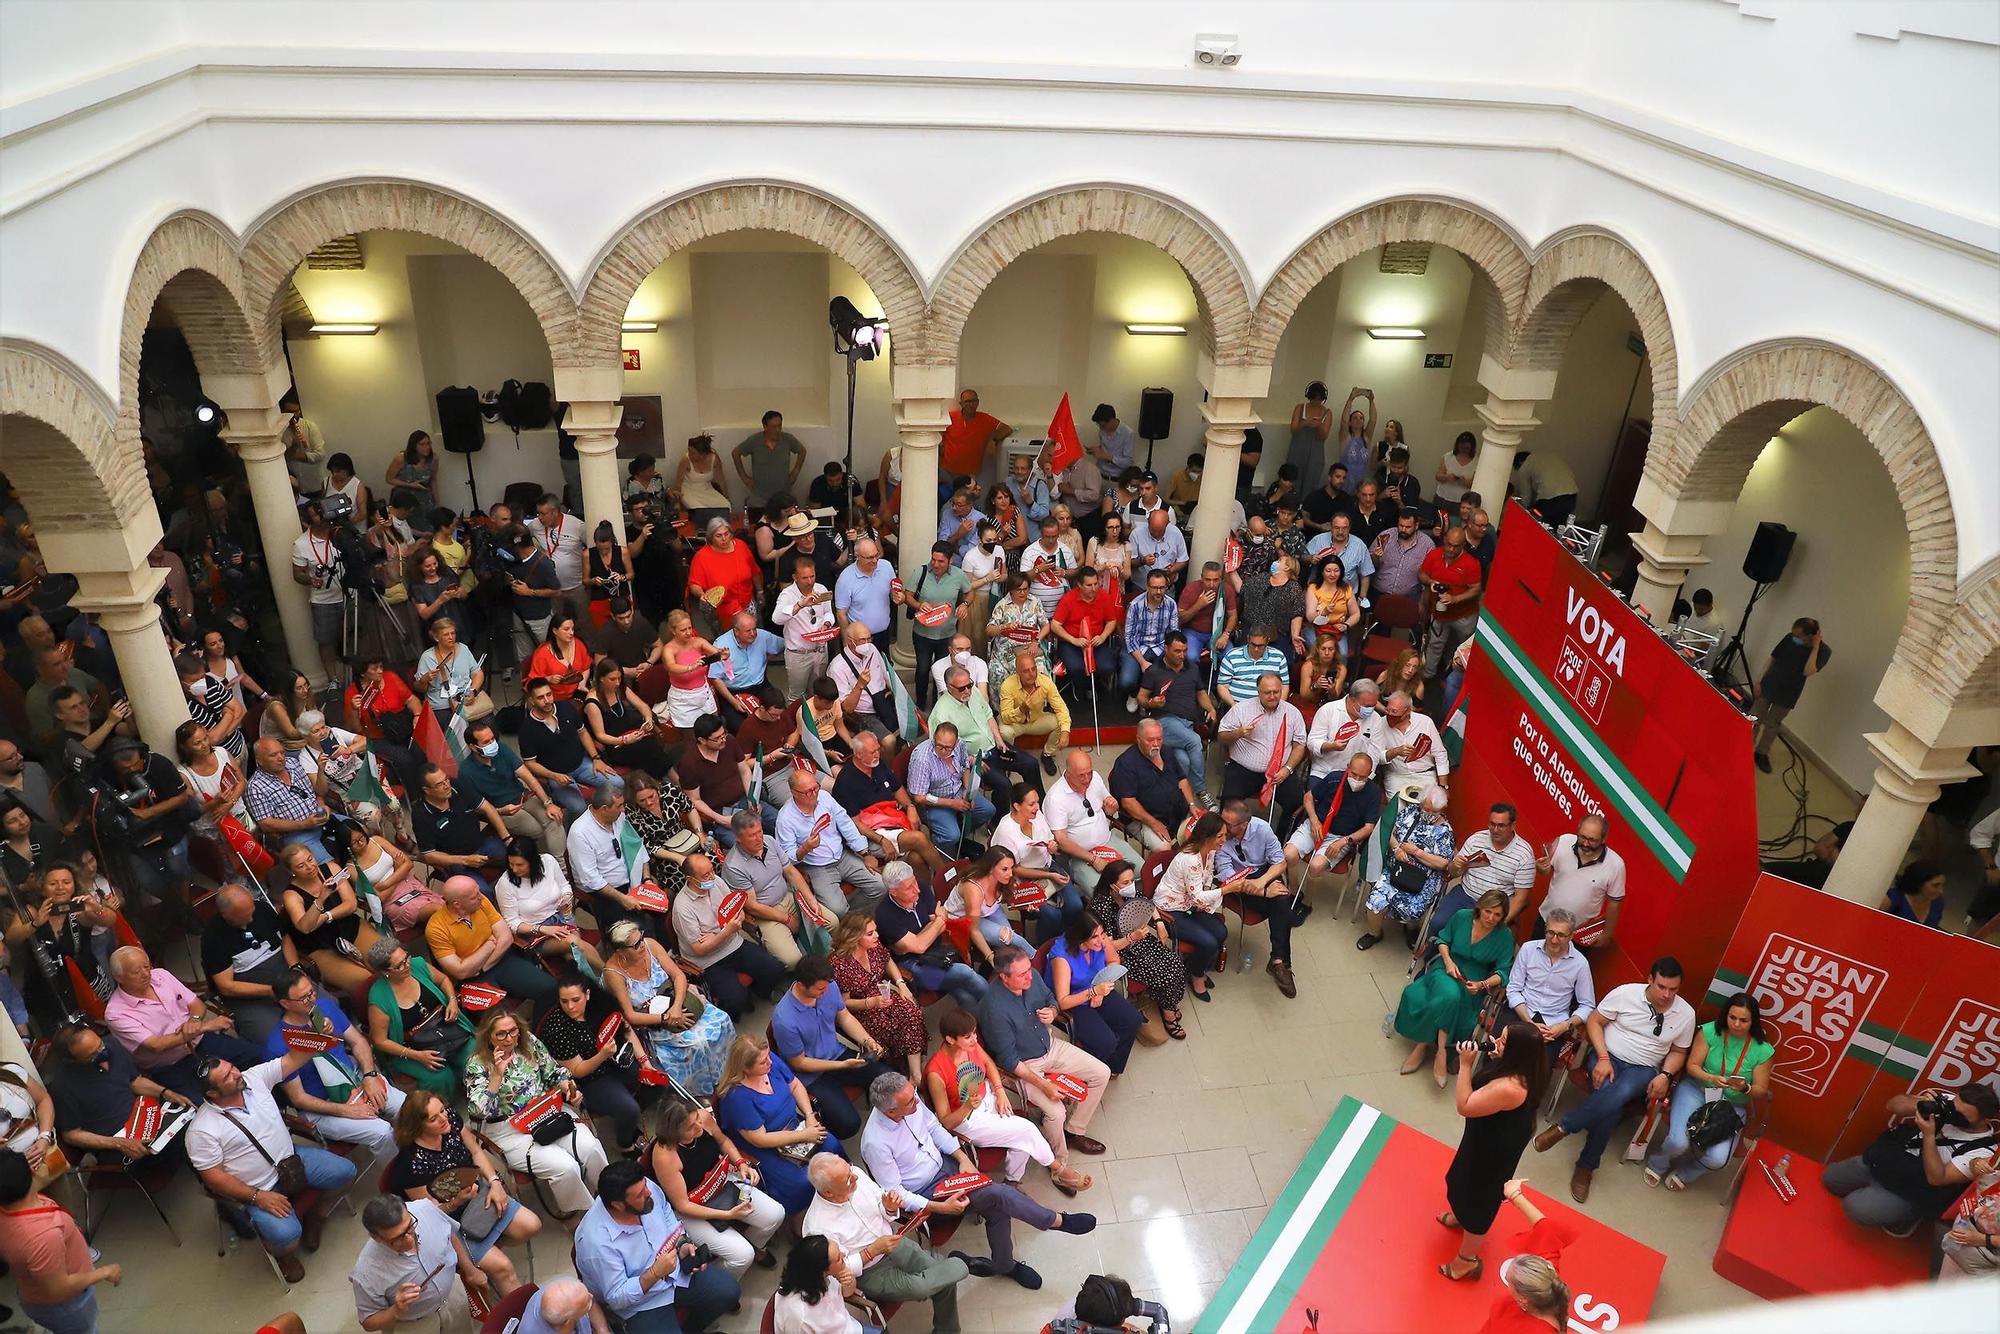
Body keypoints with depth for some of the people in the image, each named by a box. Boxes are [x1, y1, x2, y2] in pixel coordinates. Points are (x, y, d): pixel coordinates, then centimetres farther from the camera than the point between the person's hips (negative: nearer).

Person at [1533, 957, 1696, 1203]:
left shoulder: (1686, 1014, -1)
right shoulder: (1626, 993, -9)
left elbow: (1678, 1052, 12)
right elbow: (1594, 1021, -2)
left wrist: (1665, 1076, -7)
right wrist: (1603, 1058, -13)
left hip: (1643, 1069, 1)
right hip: (1609, 1057, -1)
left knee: (1620, 1094, -36)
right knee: (1612, 1105, -34)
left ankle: (1562, 1127, -22)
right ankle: (1586, 1166, -17)